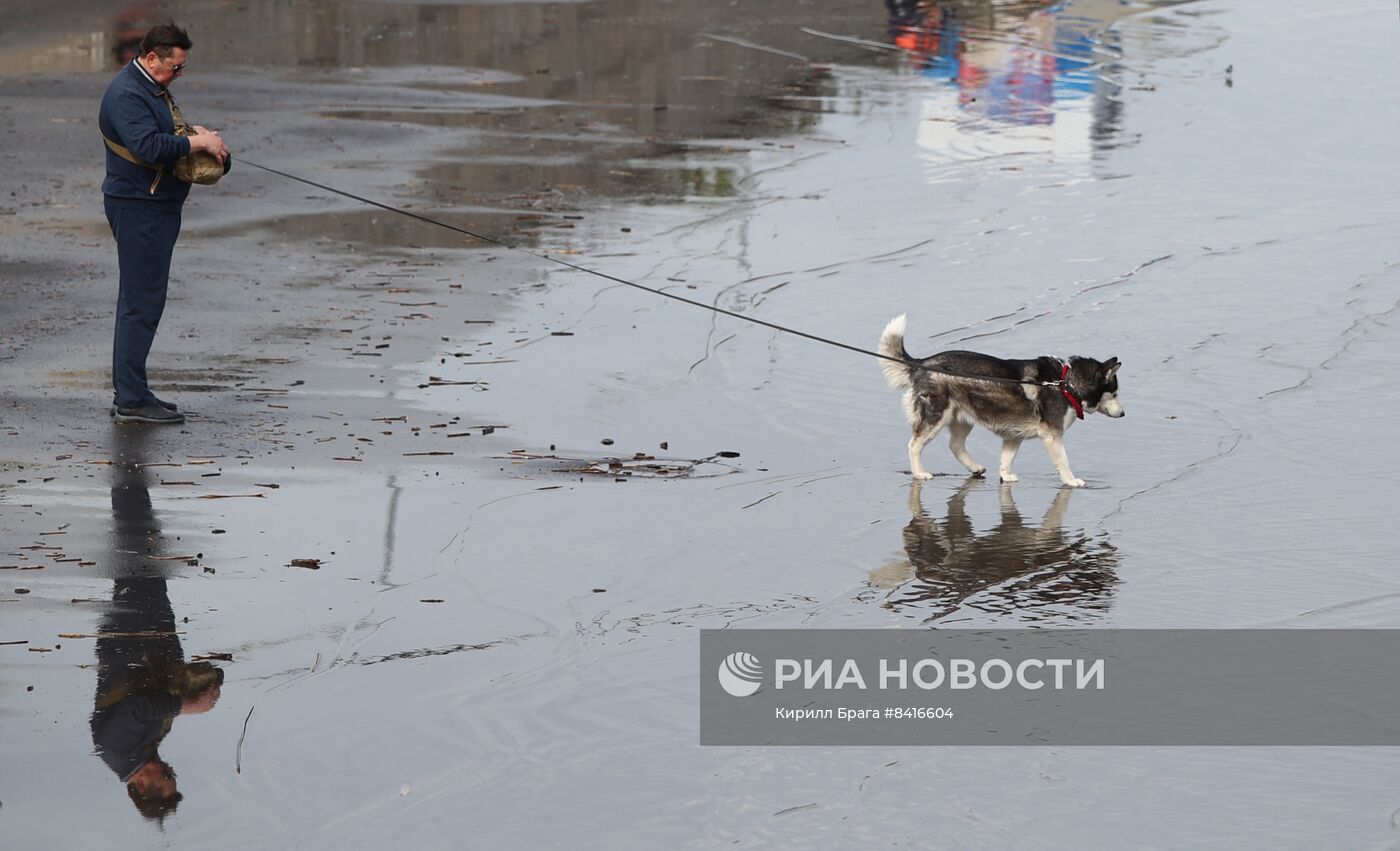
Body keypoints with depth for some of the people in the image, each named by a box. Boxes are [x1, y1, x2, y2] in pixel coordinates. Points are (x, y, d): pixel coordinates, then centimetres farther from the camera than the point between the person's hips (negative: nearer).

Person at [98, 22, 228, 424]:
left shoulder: (152, 88, 16)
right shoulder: (127, 94, -18)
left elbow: (165, 133, 32)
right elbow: (150, 146, -31)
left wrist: (194, 131, 12)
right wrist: (197, 142, -21)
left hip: (154, 207, 11)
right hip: (139, 207, -11)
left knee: (139, 300, 15)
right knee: (141, 302, -9)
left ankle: (128, 393, 21)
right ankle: (132, 400, -8)